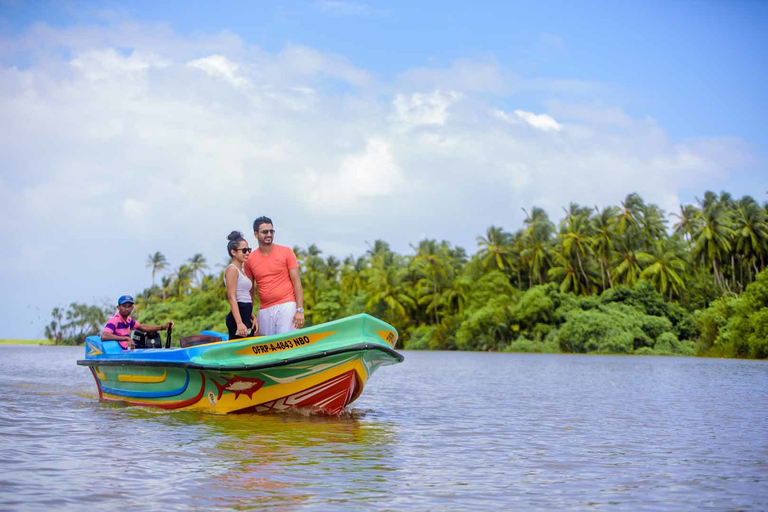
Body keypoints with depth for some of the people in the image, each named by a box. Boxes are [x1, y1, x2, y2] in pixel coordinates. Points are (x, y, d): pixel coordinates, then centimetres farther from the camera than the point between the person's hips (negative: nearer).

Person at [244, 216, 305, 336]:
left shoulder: (286, 252, 3)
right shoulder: (250, 260, 8)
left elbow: (296, 281, 0)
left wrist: (300, 310, -8)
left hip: (286, 307, -3)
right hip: (264, 311, 3)